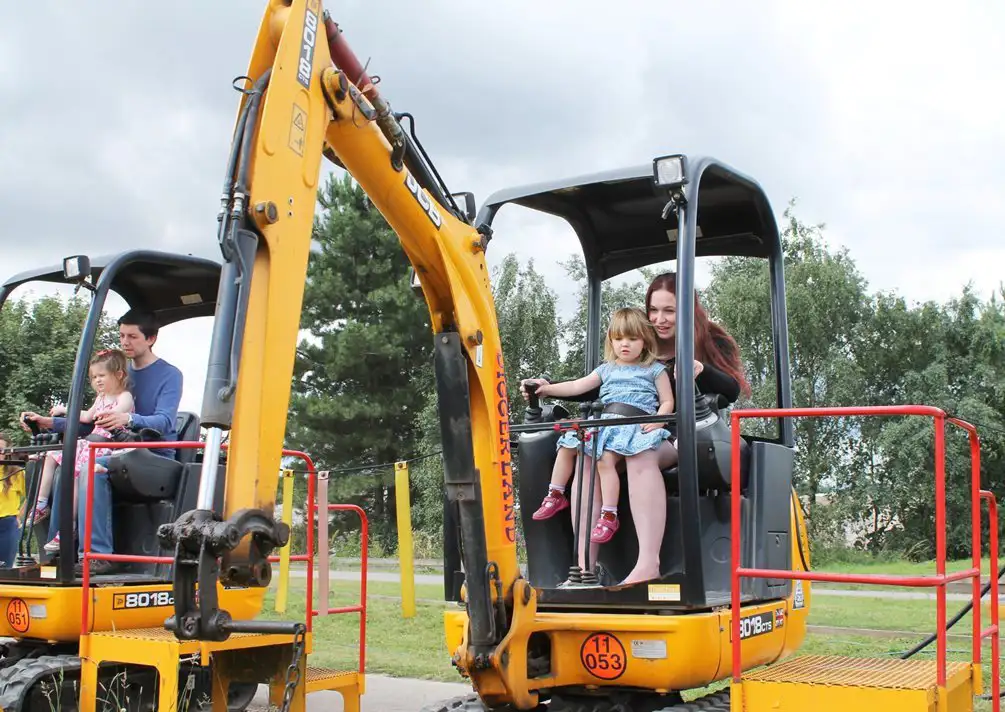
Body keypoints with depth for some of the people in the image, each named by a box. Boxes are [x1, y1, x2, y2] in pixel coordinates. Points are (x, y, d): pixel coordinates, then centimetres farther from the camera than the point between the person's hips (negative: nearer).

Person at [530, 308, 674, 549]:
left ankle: (608, 516, -26)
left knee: (605, 459, -29)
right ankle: (555, 496, 12)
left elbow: (667, 401, 7)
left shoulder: (655, 370, 9)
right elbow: (578, 386, 14)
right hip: (606, 421, 6)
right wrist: (547, 389, 5)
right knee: (566, 446, -2)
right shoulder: (607, 370, 21)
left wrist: (658, 419, -13)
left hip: (636, 426, -6)